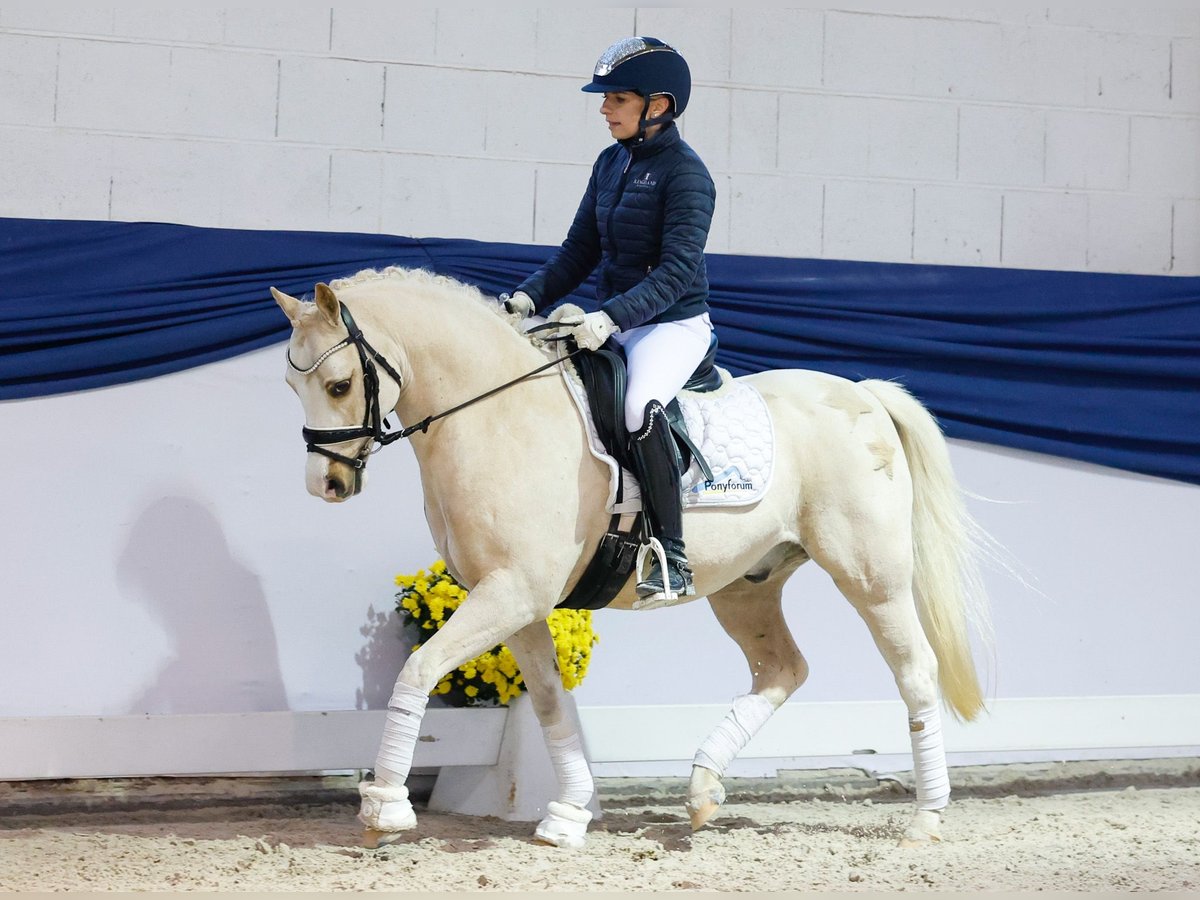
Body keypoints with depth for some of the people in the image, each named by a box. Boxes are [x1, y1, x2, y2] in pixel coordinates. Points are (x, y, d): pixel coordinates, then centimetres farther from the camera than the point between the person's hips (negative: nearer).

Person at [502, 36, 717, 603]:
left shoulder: (685, 174, -13)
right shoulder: (610, 163, 11)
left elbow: (677, 271, -21)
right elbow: (580, 252, 14)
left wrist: (612, 316, -32)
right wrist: (529, 297, -2)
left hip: (673, 325, -9)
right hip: (612, 322, 9)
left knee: (640, 407, -35)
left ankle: (672, 560, -29)